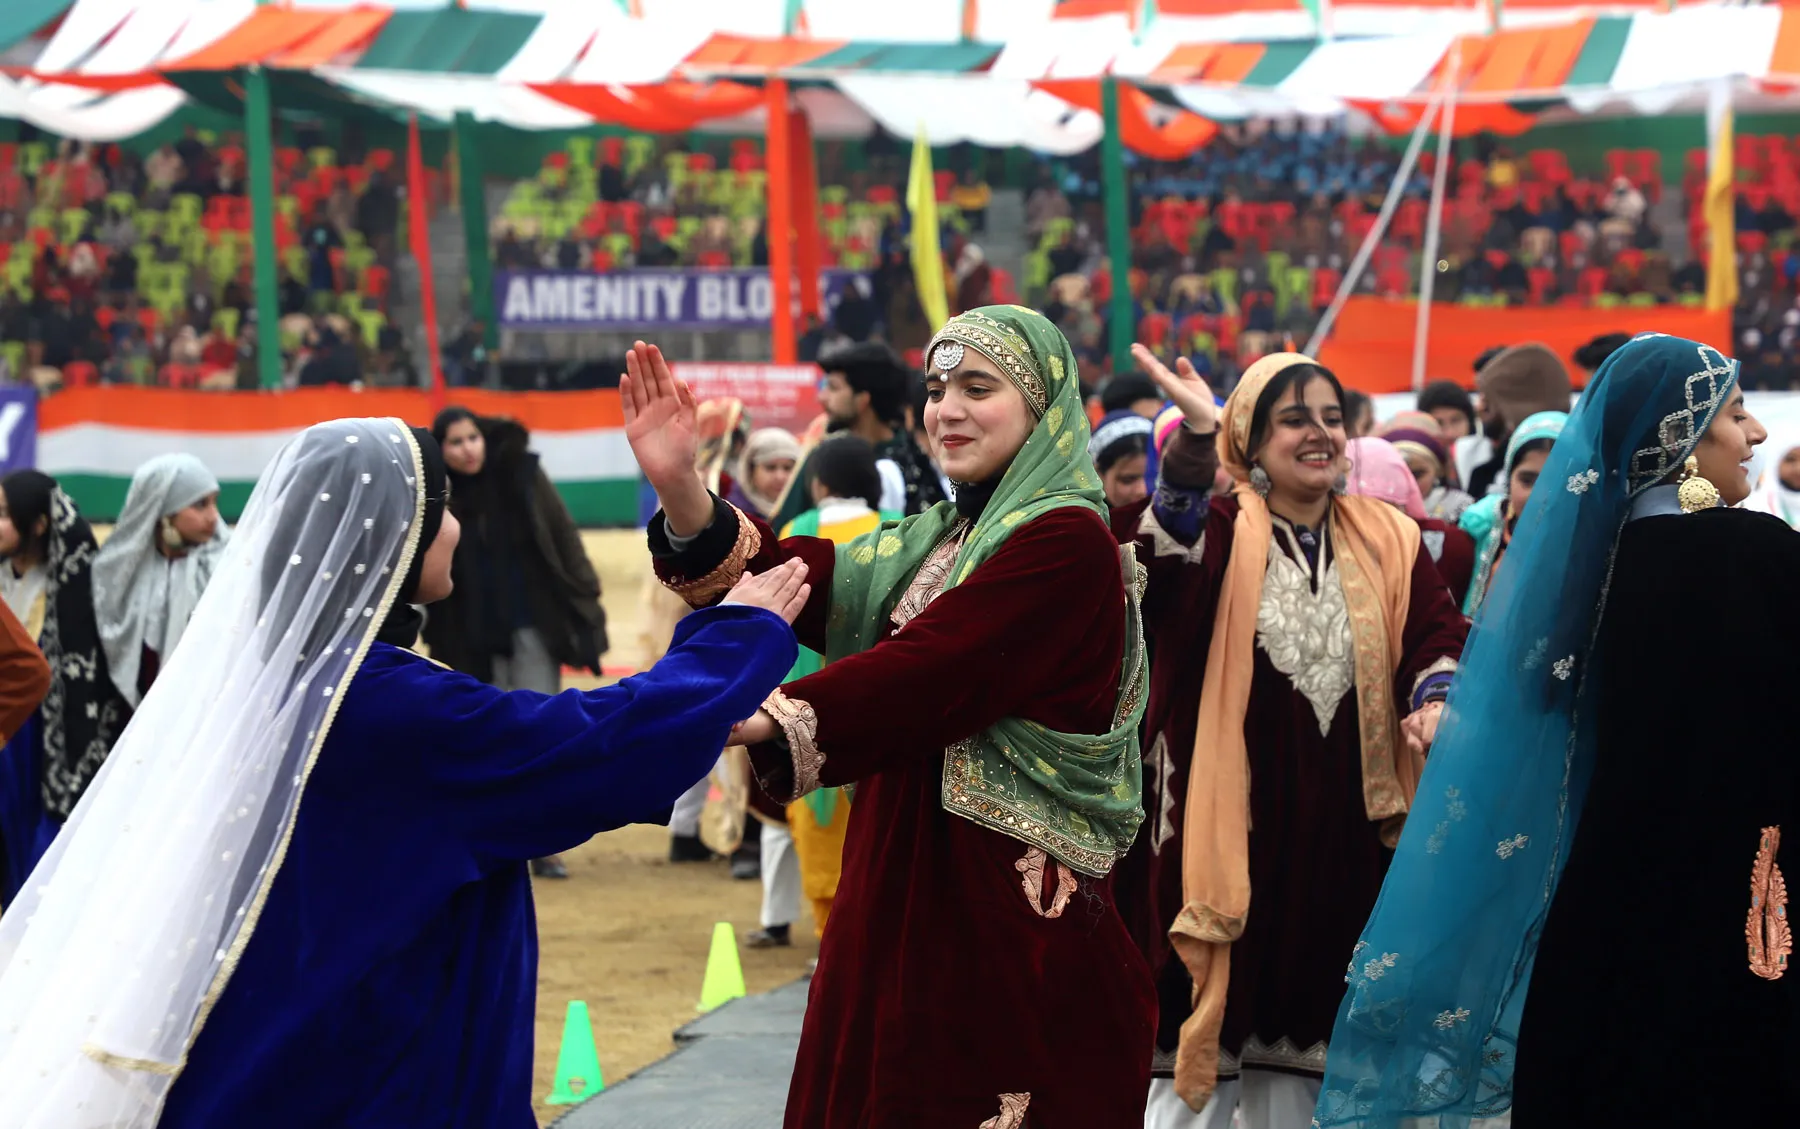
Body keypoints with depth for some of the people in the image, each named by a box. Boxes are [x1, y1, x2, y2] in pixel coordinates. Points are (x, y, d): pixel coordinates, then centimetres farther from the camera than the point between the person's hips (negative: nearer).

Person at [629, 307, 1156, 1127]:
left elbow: (928, 669, -25)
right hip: (910, 897, 8)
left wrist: (753, 720, -35)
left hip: (1017, 913, -8)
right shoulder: (942, 538, 15)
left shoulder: (1068, 543, -13)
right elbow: (810, 582, 0)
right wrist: (680, 490, -15)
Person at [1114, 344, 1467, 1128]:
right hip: (1228, 822, -3)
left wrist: (1435, 699, -18)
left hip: (1340, 829, 4)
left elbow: (1437, 635, 4)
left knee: (1304, 1015, 12)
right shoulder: (1218, 530, -2)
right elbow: (1159, 560, -23)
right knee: (1208, 1010, -2)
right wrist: (1197, 438, -34)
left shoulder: (1387, 541, 10)